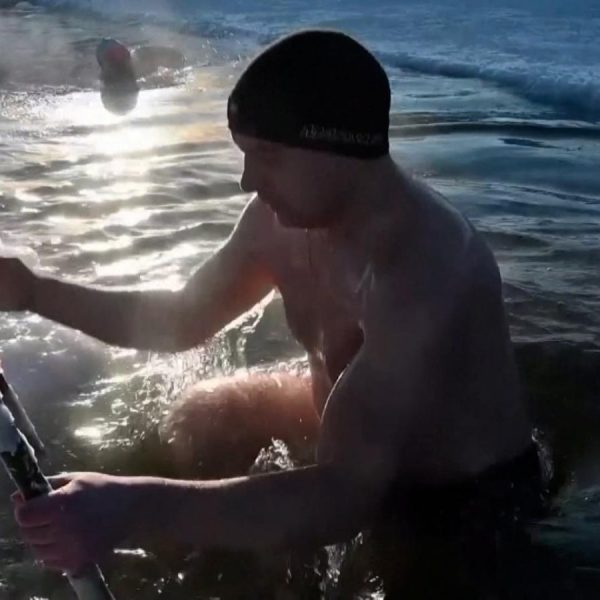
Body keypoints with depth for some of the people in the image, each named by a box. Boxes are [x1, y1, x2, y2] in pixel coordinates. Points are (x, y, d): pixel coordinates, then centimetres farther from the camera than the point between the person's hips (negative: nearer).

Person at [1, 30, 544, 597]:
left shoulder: (423, 268, -39)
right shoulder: (282, 214, -14)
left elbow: (343, 499, -45)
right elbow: (183, 319, 1)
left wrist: (133, 507, -52)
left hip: (464, 499, -7)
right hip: (356, 442, 7)